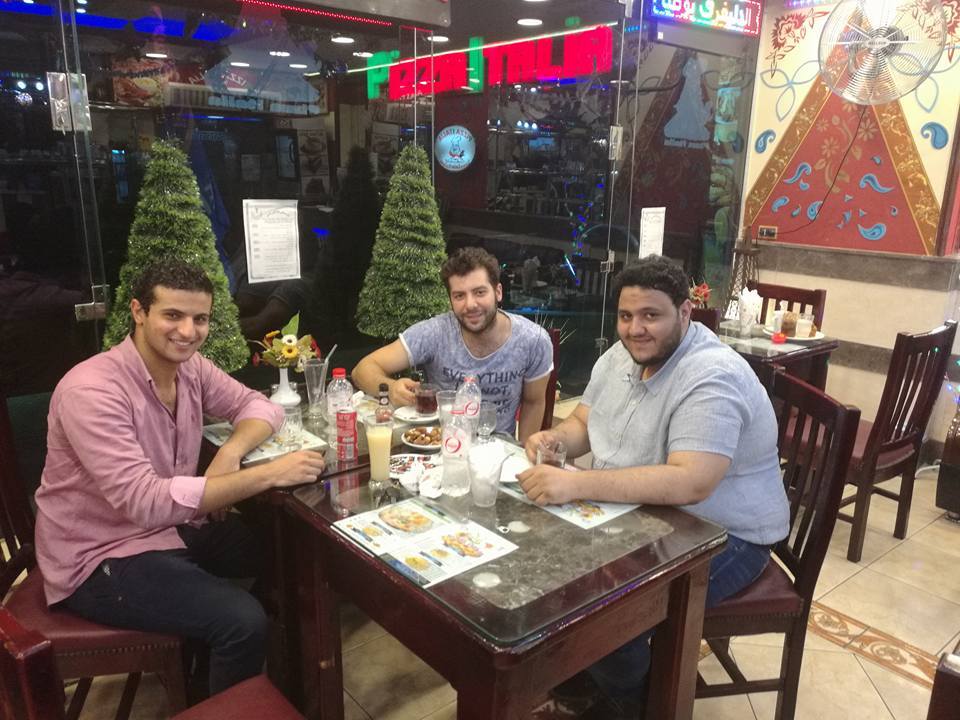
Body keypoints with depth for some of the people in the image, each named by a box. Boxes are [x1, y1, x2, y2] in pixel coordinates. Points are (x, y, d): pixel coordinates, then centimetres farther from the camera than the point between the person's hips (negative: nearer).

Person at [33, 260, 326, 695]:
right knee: (243, 621, -23)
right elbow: (148, 502, -35)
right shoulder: (91, 391, -27)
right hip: (101, 560, -7)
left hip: (171, 527, 8)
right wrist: (268, 474, -37)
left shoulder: (190, 366, -4)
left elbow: (258, 404, 4)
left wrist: (230, 452, -19)